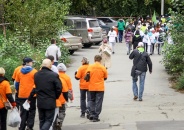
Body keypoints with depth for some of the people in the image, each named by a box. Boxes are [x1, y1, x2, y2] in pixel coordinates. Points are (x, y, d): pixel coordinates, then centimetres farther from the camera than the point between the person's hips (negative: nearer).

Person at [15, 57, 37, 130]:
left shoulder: (19, 72, 4)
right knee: (31, 111, 7)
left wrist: (18, 92, 24)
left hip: (21, 96, 4)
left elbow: (17, 83, 10)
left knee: (23, 113, 12)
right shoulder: (34, 72, -8)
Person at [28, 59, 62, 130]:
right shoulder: (54, 75, -16)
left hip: (40, 102, 5)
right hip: (50, 102, -5)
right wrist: (55, 97, 7)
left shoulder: (36, 75, 0)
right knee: (49, 120, 2)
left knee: (42, 120, 17)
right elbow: (59, 88, -11)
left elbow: (35, 87, 8)